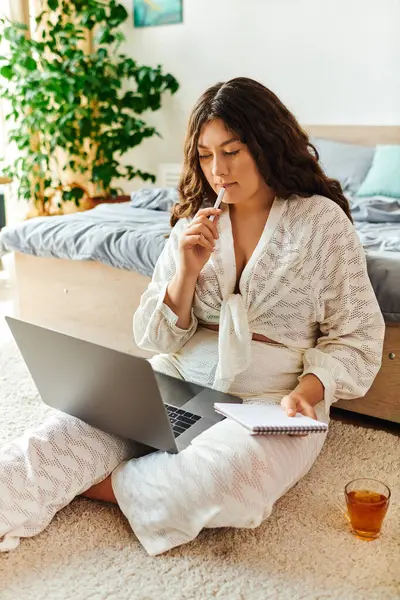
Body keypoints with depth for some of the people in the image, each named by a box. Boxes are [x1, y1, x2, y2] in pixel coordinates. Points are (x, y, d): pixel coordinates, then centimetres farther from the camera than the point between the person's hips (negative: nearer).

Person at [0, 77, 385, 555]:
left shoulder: (322, 220, -2)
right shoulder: (195, 222, 8)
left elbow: (357, 338, 0)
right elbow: (155, 340, 7)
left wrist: (309, 390, -18)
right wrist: (186, 271, -10)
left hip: (269, 403, -3)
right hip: (177, 381, 3)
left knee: (216, 479, -35)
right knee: (73, 427, -25)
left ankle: (89, 484, -15)